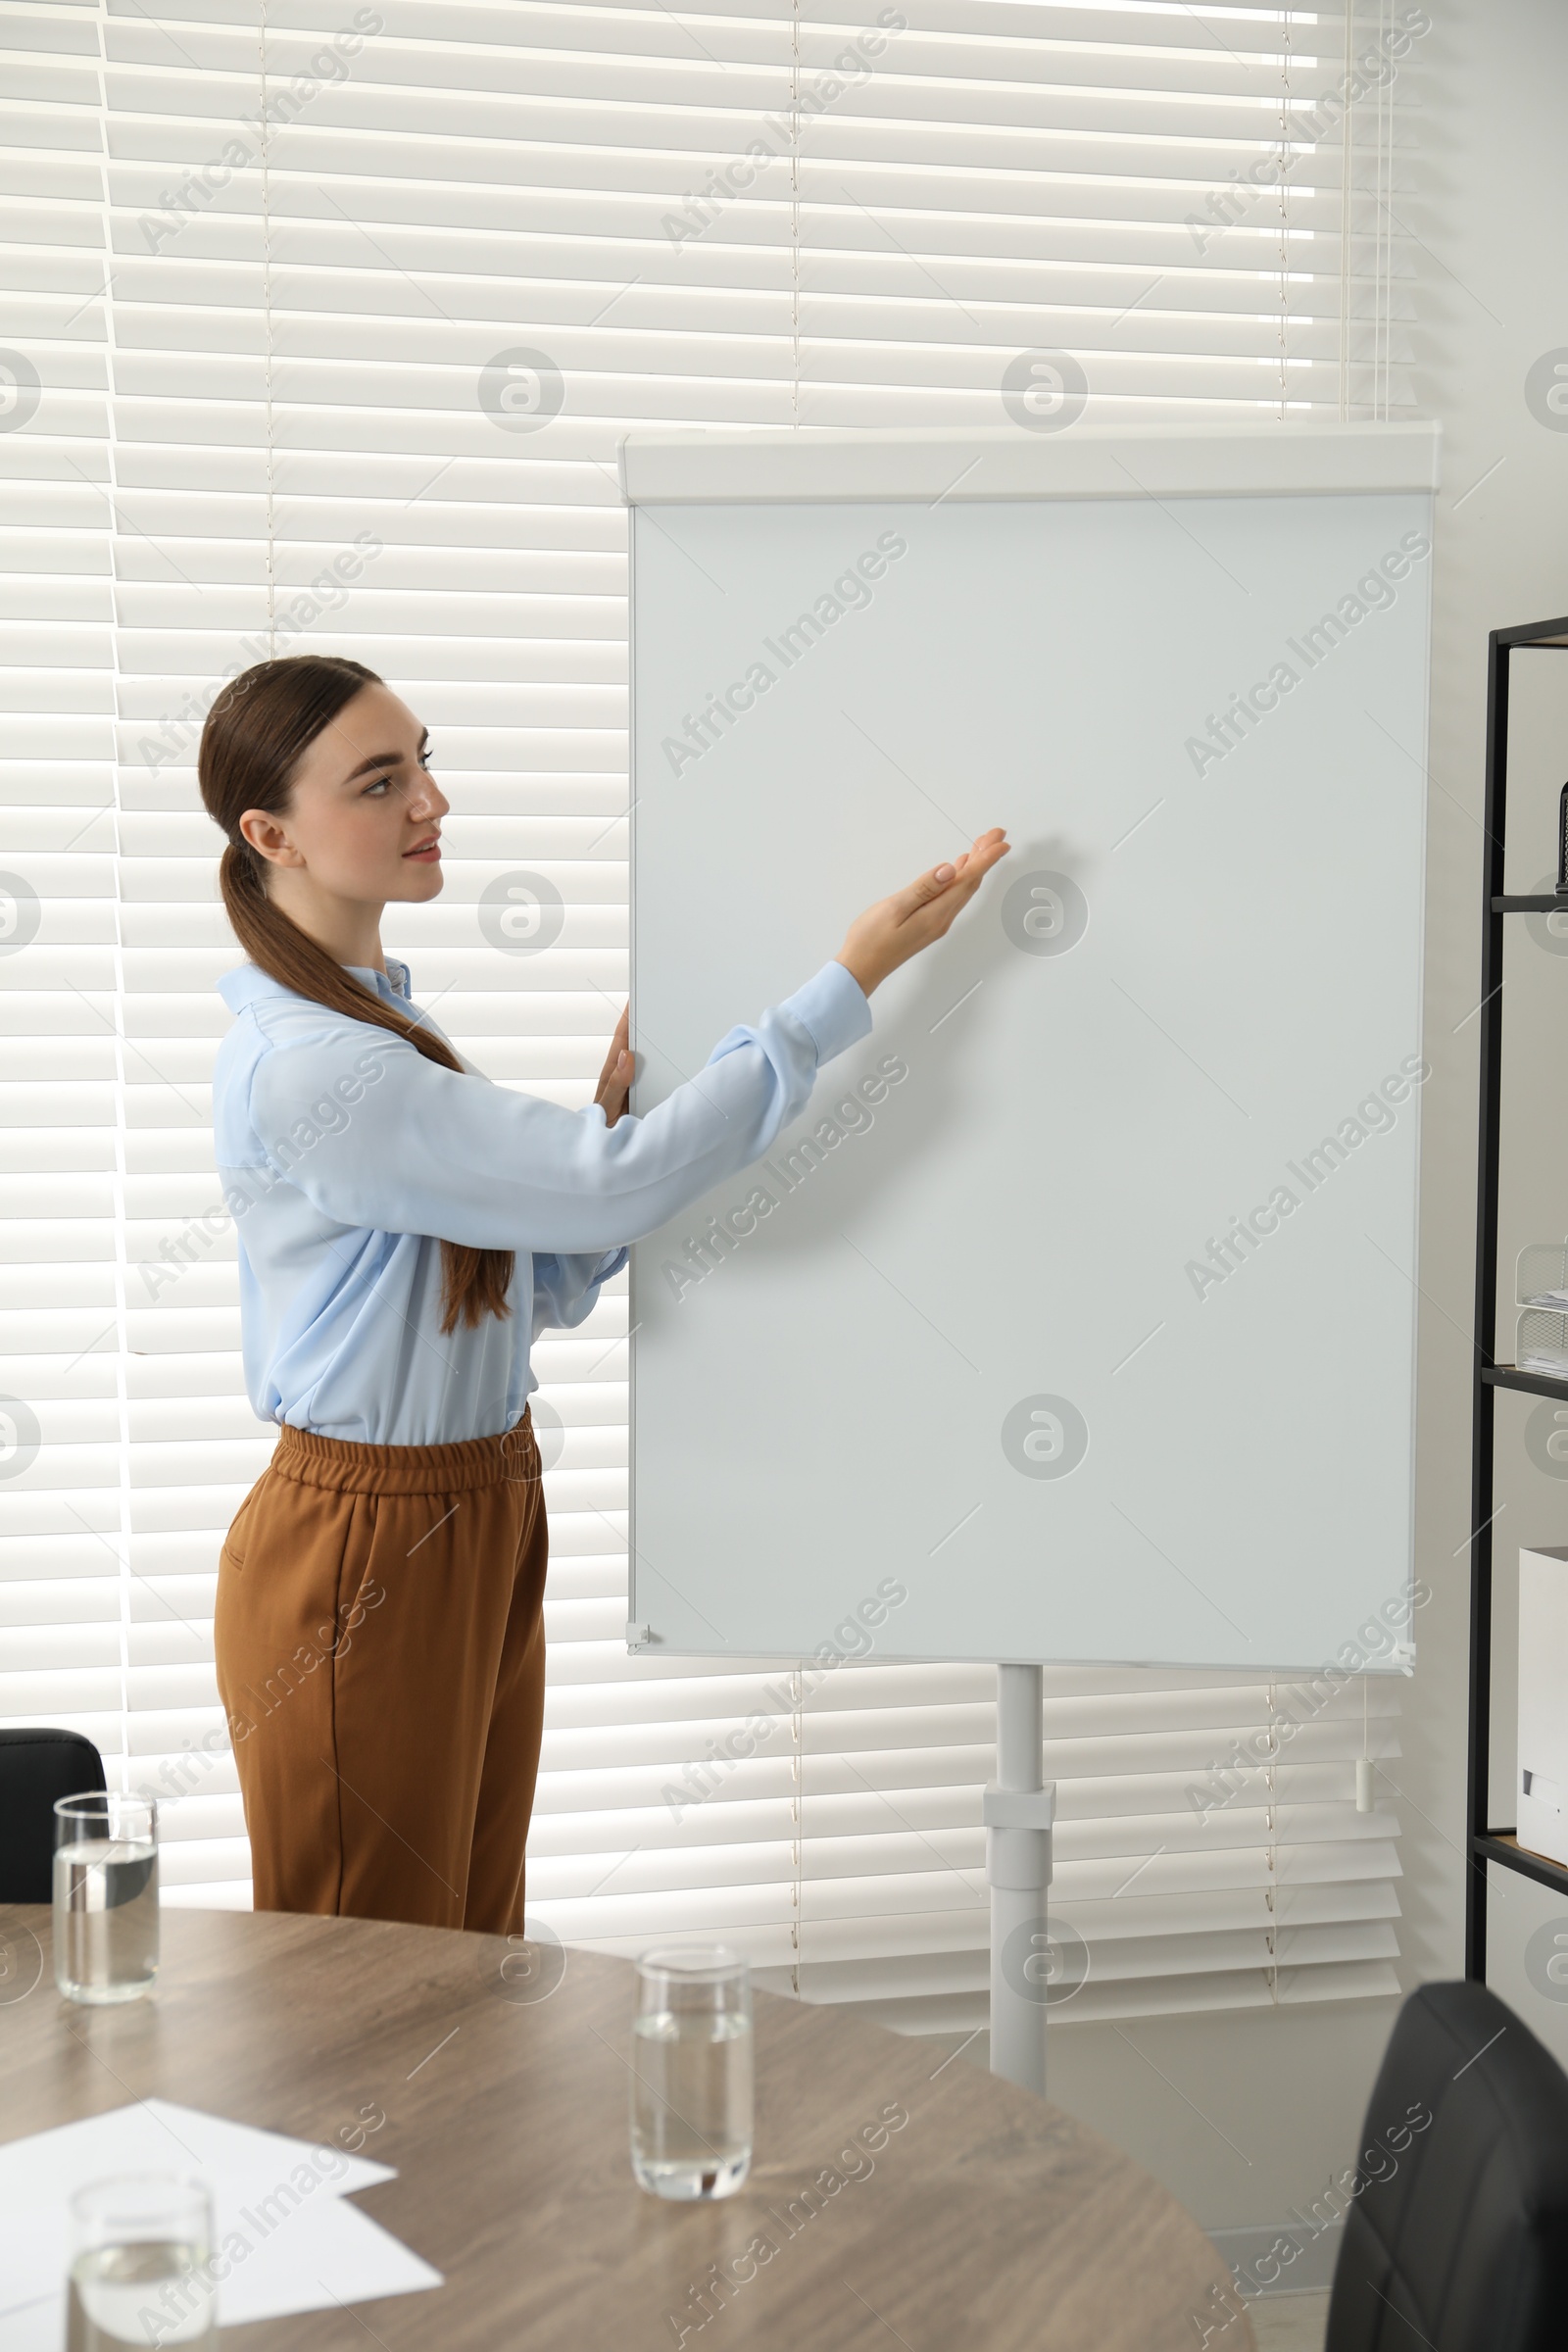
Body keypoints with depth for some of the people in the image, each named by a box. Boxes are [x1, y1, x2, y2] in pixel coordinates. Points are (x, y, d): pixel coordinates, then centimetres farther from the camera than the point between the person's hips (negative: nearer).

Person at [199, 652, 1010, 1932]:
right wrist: (855, 976, -23)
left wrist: (615, 1110, -5)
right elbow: (609, 1183, -25)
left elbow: (547, 1285, 12)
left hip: (481, 1523, 9)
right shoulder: (300, 1068, -22)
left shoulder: (384, 1021, 10)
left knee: (476, 1951, 17)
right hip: (366, 1551, -9)